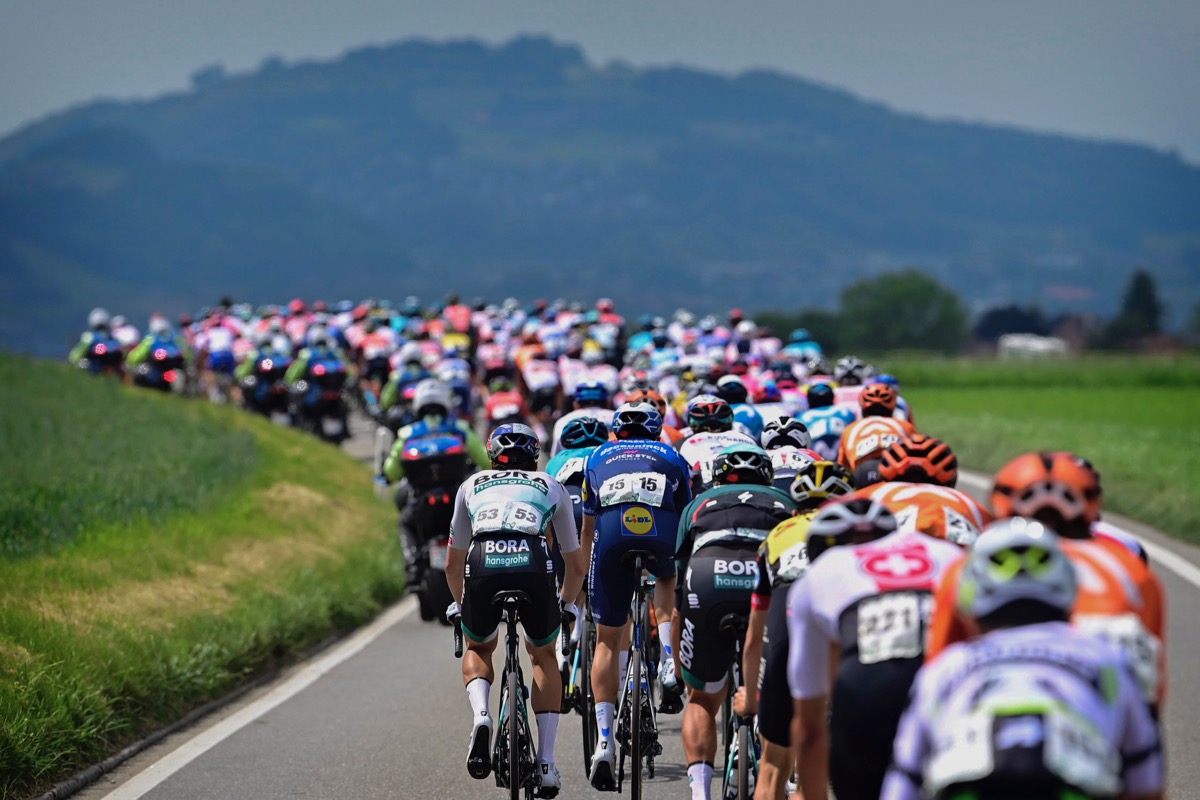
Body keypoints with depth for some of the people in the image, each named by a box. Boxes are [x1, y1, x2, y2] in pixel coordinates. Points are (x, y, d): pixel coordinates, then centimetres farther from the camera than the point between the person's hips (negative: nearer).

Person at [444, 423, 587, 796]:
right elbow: (576, 564, 37)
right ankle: (546, 763, 16)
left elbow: (453, 563, 38)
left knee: (478, 648, 29)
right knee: (544, 656, 25)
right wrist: (567, 602, 56)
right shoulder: (551, 487, 31)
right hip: (534, 568, 0)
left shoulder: (472, 485, 32)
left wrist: (460, 602, 56)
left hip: (483, 567, 0)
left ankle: (481, 716, -1)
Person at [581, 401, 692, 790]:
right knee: (669, 577, 38)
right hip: (661, 531, 0)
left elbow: (587, 528, 39)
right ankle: (669, 655, 15)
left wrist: (584, 579, 50)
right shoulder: (671, 456, 32)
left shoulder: (599, 457, 34)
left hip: (612, 532, 0)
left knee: (607, 641, 11)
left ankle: (604, 740, -2)